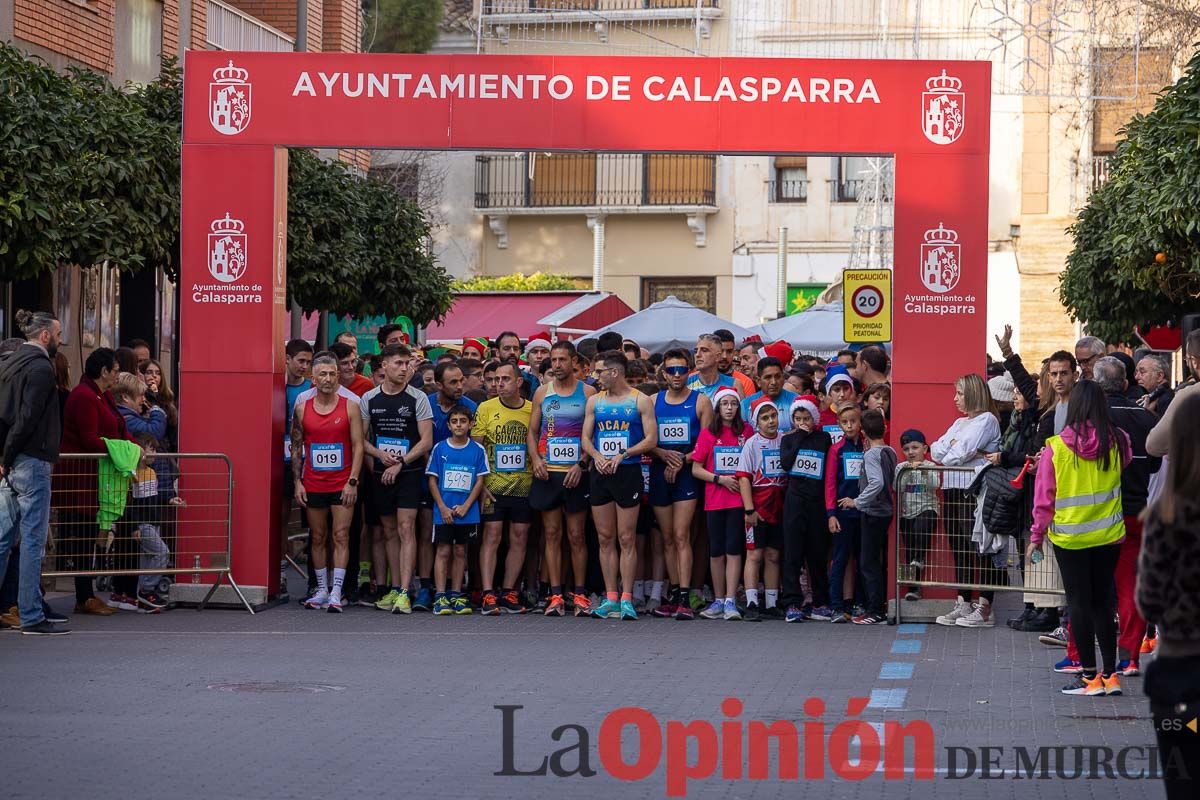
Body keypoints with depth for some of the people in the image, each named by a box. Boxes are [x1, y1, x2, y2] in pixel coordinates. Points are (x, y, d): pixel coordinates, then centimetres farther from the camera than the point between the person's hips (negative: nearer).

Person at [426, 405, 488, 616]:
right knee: (443, 551, -2)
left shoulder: (477, 450, 2)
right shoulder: (440, 448, 0)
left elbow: (479, 481, 1)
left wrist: (465, 506, -9)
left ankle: (456, 596, 13)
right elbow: (432, 480, 1)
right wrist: (442, 507, -8)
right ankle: (440, 597, -3)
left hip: (467, 512, 1)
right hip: (444, 512, -1)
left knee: (460, 551, 8)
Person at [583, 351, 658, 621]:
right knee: (605, 538, 4)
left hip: (628, 471, -4)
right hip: (600, 473, 4)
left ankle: (626, 598, -3)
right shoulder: (594, 401, 13)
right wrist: (596, 456, -9)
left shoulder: (640, 401, 0)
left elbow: (651, 439, -5)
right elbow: (586, 438, 12)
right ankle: (611, 597, 8)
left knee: (627, 539, -4)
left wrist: (622, 455, -15)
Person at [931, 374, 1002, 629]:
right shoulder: (960, 423, 22)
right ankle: (963, 605, 13)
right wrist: (949, 446, -4)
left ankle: (984, 608, -8)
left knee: (979, 548, -8)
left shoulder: (987, 420, -5)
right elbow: (935, 450, 15)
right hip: (952, 488, 9)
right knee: (958, 548, 9)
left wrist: (946, 456, 5)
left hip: (974, 490, -9)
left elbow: (963, 452, -13)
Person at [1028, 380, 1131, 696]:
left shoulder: (1055, 448, -13)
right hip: (1108, 536, 3)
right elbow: (1128, 461, 18)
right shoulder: (1117, 442, -7)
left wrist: (1037, 536, 4)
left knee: (1079, 603, 5)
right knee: (1103, 602, 12)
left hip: (1069, 537, -3)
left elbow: (1044, 497, -7)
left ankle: (1089, 676, 6)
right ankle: (1110, 675, 13)